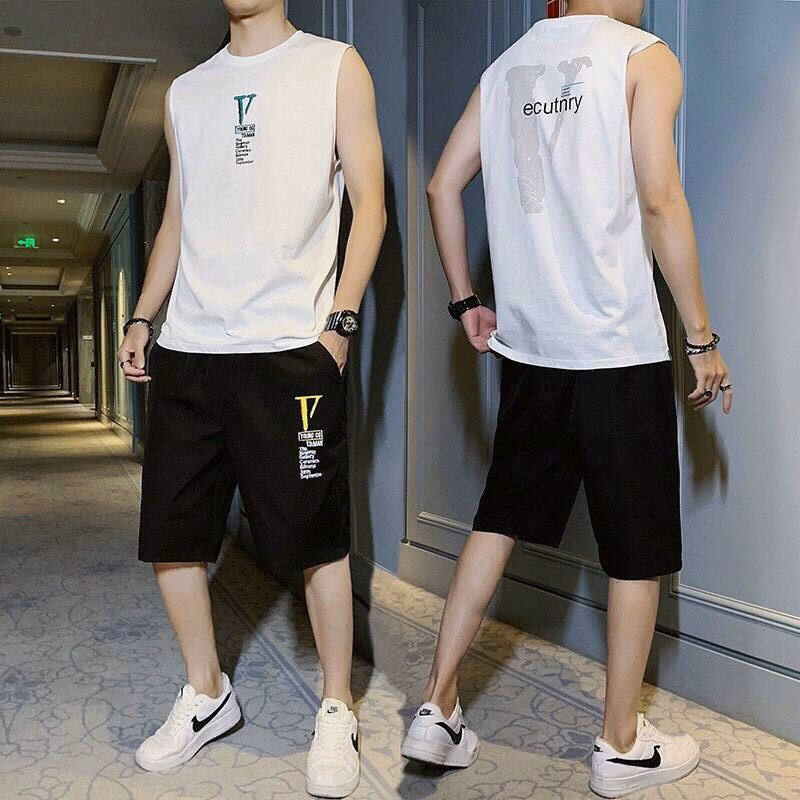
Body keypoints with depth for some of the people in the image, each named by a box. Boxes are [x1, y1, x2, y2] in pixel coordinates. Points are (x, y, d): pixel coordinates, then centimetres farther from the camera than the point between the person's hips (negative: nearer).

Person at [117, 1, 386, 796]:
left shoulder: (335, 67, 6)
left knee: (315, 537, -1)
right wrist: (141, 317, 12)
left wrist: (340, 320, -8)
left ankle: (337, 710, 18)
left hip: (291, 348, -5)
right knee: (170, 536, 7)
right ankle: (206, 694, 27)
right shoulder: (186, 91, 19)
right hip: (187, 347, 5)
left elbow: (369, 203, 1)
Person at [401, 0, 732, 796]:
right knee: (638, 546, 7)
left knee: (498, 520, 15)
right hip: (621, 349, -5)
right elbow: (661, 202, -14)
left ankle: (437, 708, 16)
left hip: (526, 344, 6)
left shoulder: (505, 67, 14)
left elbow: (442, 186, 11)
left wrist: (464, 299, 17)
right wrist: (701, 336, -9)